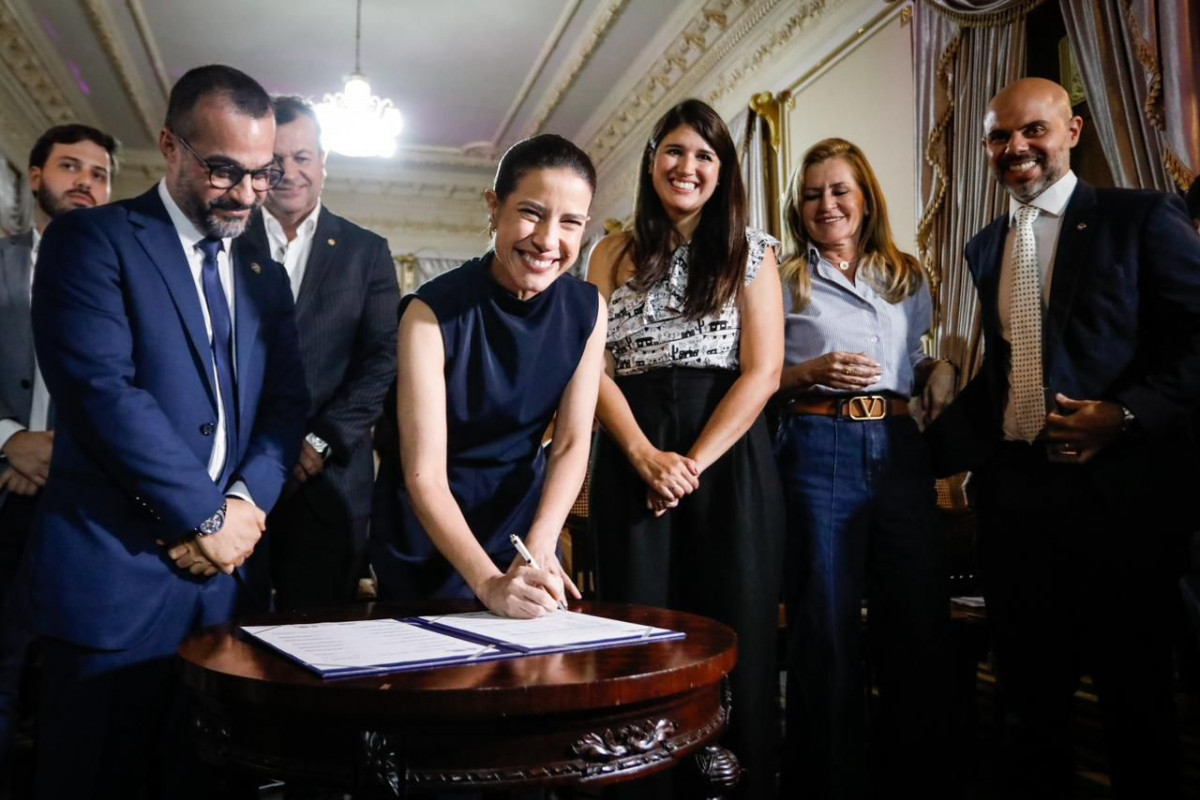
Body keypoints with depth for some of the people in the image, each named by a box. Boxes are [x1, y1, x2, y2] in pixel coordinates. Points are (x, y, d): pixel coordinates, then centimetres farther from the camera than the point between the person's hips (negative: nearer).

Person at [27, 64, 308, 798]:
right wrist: (205, 516, -13)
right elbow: (100, 390, -15)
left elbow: (287, 406, 8)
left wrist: (245, 504, -10)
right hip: (116, 576, -5)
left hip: (229, 575, 5)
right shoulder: (92, 239, -2)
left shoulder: (265, 276, 16)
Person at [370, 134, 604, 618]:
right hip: (431, 528, -3)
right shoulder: (432, 313, -24)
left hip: (523, 517, 4)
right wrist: (488, 583, -36)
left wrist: (538, 547, -23)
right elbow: (424, 475, -25)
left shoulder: (587, 310, -12)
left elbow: (572, 444, -9)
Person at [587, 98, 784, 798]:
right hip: (632, 460, 2)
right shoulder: (615, 254, 11)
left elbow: (763, 371, -2)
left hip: (729, 459, -1)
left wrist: (693, 463, -11)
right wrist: (646, 457, -10)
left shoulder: (750, 251, 7)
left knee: (733, 636, 2)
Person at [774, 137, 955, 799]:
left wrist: (940, 369, 3)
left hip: (899, 447, 4)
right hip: (818, 449, -3)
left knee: (921, 616, 5)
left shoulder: (909, 277, 17)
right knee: (826, 624, 1)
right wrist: (812, 372, -14)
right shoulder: (784, 280, 5)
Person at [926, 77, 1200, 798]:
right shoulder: (985, 248, 15)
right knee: (1032, 685, 15)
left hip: (1119, 487, -4)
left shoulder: (1141, 218, 0)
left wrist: (1128, 412, -20)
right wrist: (934, 449, 6)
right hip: (1012, 488, 5)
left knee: (1135, 687, 8)